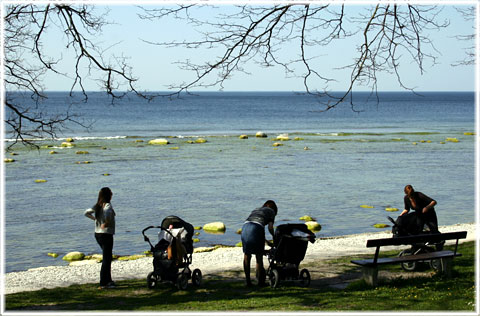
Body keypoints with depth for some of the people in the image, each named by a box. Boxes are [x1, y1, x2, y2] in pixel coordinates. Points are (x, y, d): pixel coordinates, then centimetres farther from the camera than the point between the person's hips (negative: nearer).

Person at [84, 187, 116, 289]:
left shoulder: (97, 206, 8)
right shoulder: (107, 205, -16)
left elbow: (87, 213, 15)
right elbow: (107, 213, -37)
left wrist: (95, 218, 10)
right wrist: (106, 223, -22)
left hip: (97, 234, 8)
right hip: (106, 234, -8)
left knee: (107, 257, 20)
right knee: (106, 259, -3)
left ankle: (108, 280, 27)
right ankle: (103, 283, -3)